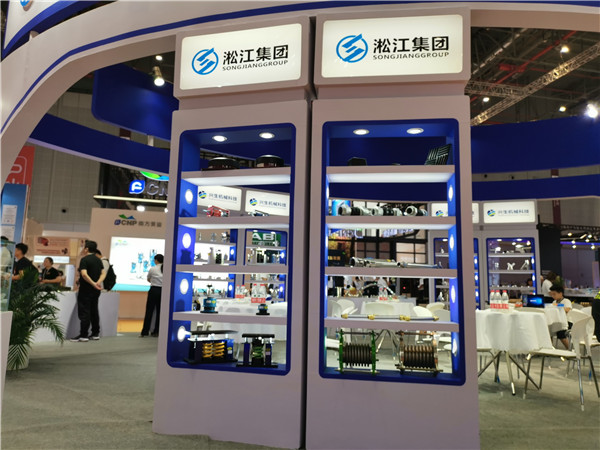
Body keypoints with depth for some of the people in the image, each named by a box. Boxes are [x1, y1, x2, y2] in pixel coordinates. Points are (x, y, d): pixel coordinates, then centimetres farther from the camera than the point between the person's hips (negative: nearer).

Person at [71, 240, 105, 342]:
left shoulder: (85, 259, -13)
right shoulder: (98, 260, 11)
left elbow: (84, 274, -25)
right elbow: (103, 273, 6)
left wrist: (93, 284, -22)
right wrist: (98, 282, -8)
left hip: (86, 290, -7)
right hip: (96, 291, 7)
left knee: (84, 312, -4)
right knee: (94, 311, 13)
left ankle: (83, 335, -3)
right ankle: (96, 334, 18)